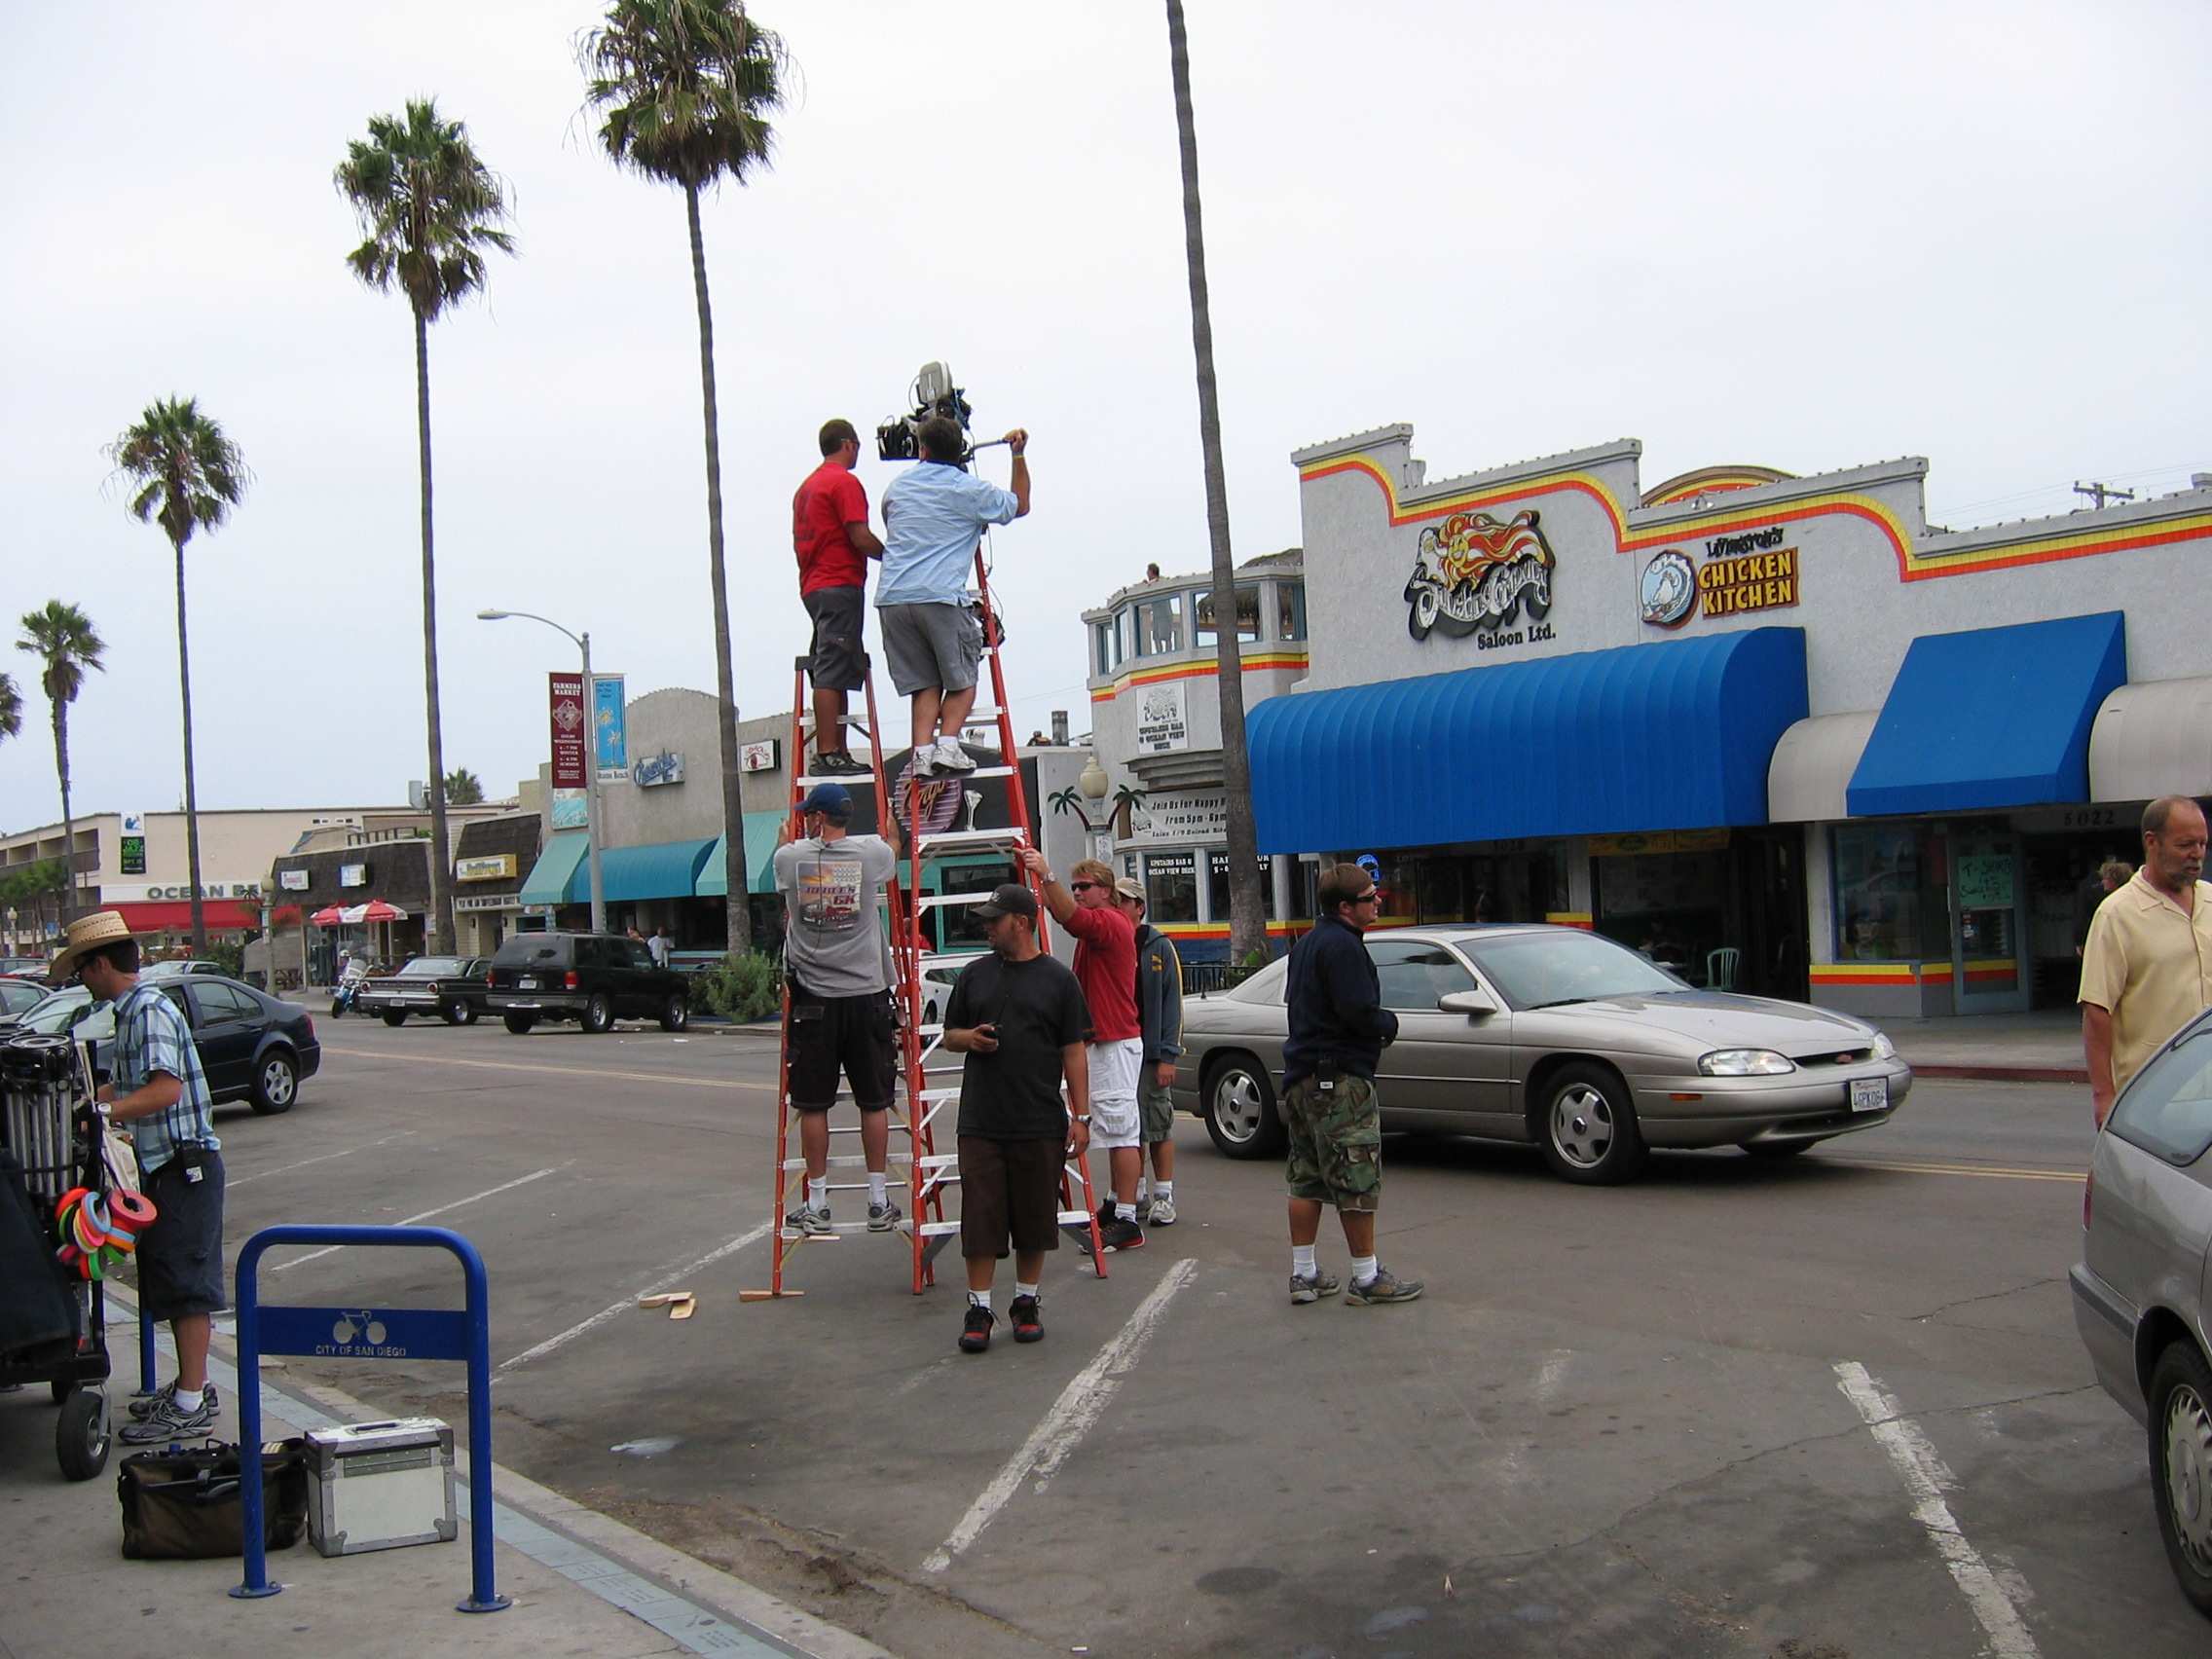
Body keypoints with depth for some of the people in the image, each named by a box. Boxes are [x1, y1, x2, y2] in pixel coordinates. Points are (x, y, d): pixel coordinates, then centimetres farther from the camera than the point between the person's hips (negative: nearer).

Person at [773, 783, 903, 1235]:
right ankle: (879, 1202, 13)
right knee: (874, 1102, 9)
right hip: (866, 995, 1)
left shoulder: (791, 857, -3)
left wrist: (785, 836, 46)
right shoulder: (872, 853, -2)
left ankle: (816, 1205, 10)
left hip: (812, 1000, -1)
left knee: (812, 1105, 6)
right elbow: (893, 851, 23)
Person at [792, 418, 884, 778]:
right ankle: (828, 754, -16)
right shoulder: (845, 482, -8)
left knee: (832, 673, 10)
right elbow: (859, 536, -15)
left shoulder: (806, 486, 21)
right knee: (831, 673, -13)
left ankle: (839, 752, 11)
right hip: (840, 585, -9)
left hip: (813, 586, 9)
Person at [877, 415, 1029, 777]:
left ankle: (922, 752, -6)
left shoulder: (898, 486, 18)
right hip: (940, 597, -4)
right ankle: (947, 745, -11)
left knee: (924, 683, 9)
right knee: (962, 679, 8)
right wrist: (1019, 456, 26)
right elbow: (1020, 506, 20)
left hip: (891, 598, 4)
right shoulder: (970, 490, 4)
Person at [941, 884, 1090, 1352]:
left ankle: (1027, 1302, 22)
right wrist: (969, 1038, -8)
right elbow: (950, 1035, 16)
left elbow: (1073, 1051, 2)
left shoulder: (1057, 979, 2)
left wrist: (1081, 1115, -3)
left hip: (1040, 1125, -1)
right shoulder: (974, 975, 8)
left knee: (1035, 1220, 7)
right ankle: (979, 1308, 8)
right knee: (980, 1219, 0)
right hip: (981, 1124, 1)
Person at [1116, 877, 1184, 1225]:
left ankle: (1164, 1197, 6)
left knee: (1159, 1126, -1)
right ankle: (1137, 1195, 17)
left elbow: (1172, 1003, -5)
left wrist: (1167, 1056, -12)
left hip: (1151, 1053, -4)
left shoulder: (1159, 947, -1)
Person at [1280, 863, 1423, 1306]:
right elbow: (1360, 1013, -24)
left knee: (1307, 1179, 12)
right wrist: (1389, 1023, -2)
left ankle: (1304, 1274, 16)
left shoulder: (1306, 944, 16)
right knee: (1357, 1181, -3)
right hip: (1339, 1078, -10)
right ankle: (1367, 1278, 2)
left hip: (1301, 1077, 10)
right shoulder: (1343, 945, -16)